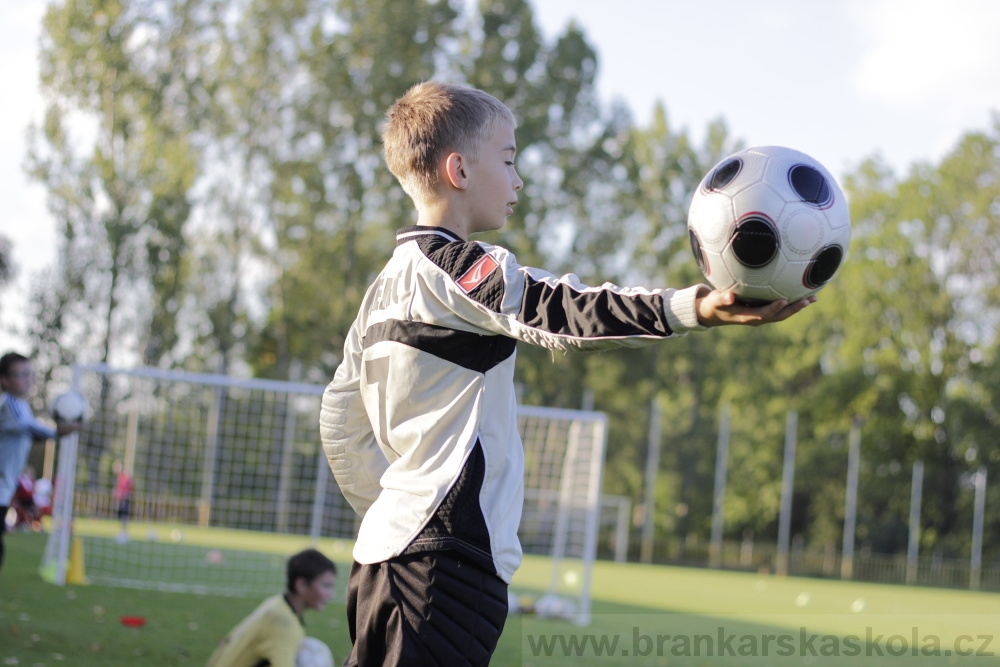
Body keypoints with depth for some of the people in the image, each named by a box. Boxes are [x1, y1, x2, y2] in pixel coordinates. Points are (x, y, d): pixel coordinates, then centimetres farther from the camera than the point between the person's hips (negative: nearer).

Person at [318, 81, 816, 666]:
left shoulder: (386, 286, 19)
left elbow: (340, 416, 23)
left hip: (387, 548, 10)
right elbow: (556, 312, -27)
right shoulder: (454, 267, -10)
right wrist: (695, 308, -38)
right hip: (448, 553, -10)